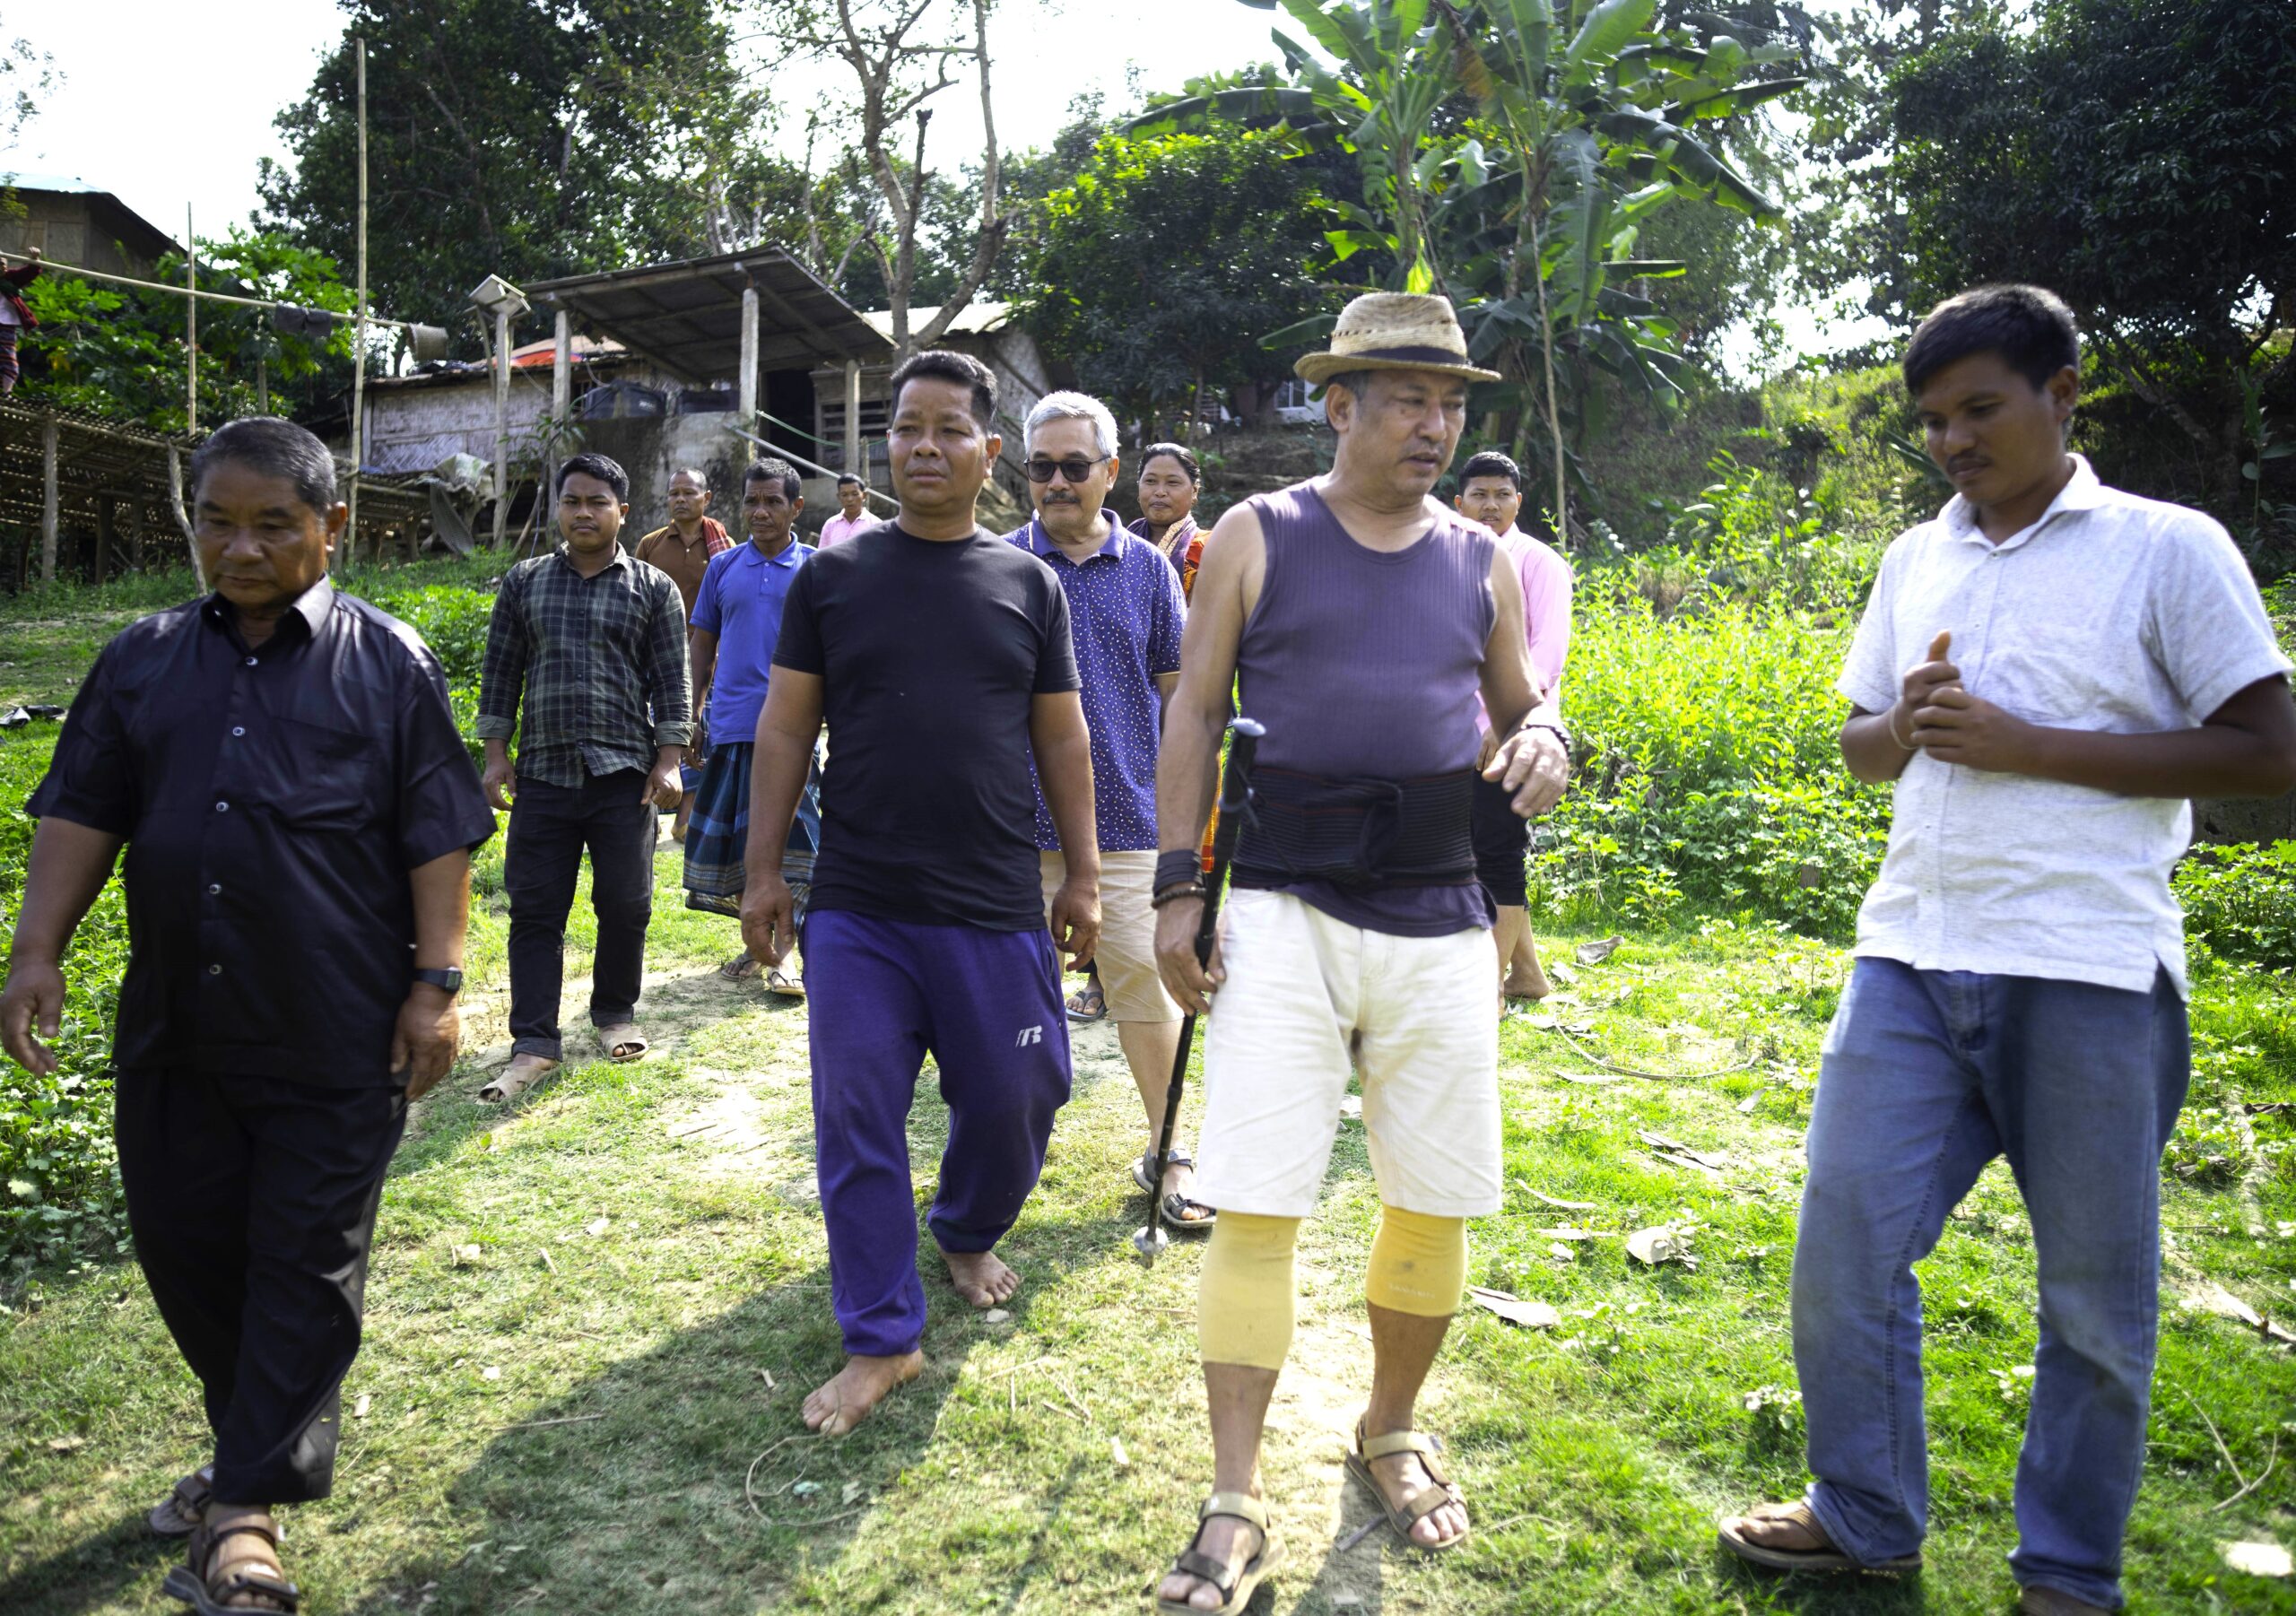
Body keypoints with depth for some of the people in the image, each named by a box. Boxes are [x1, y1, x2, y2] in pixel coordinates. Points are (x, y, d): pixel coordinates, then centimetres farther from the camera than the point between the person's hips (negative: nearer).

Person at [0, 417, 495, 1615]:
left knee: (307, 1263, 3)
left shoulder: (389, 663, -2)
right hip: (173, 1029, 5)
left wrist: (436, 984, -9)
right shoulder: (141, 661, 9)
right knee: (185, 1246, 14)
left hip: (336, 1035, -4)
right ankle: (268, 1447, 35)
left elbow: (438, 837, -4)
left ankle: (249, 1503, 15)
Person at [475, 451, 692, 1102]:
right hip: (542, 775, 2)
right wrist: (495, 754, 6)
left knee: (625, 903, 5)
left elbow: (671, 682, 4)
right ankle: (535, 1043, 5)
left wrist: (668, 762, -3)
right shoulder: (524, 583, 11)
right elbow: (500, 672, 12)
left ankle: (615, 1012, 27)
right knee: (534, 908, 0)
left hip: (624, 774, -1)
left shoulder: (653, 588, 6)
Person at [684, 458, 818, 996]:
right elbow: (703, 645, 14)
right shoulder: (724, 567, 10)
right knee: (733, 838, 8)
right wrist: (693, 714, 9)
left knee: (786, 836, -3)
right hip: (731, 724, 3)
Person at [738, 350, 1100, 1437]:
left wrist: (1083, 875, 7)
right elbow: (785, 729, 5)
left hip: (997, 909, 1)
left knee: (1012, 1101, 9)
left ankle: (967, 1235, 40)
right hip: (856, 908, 0)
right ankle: (882, 1338, 16)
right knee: (857, 1122, 2)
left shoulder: (1030, 585, 6)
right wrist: (763, 871, 2)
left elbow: (1061, 739, 9)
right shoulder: (832, 575, 4)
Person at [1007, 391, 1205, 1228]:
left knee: (1147, 990, 3)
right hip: (1016, 822, 0)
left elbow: (1178, 691, 9)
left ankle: (1168, 1153, 18)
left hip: (1125, 821, 0)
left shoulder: (1148, 569, 5)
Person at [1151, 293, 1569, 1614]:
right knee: (1256, 1207, -5)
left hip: (1441, 920, 3)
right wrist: (1178, 887, -3)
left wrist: (1543, 745, -5)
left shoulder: (1481, 562, 11)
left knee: (1437, 1203, 10)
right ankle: (1237, 1505, 9)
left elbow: (1516, 707, 20)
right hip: (1286, 911, -3)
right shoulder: (1257, 538, 3)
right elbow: (1196, 713, 3)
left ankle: (1391, 1430, 35)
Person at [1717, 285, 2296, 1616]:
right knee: (1847, 1237, 5)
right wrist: (1903, 722, -3)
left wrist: (2025, 744, -14)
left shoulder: (2170, 549, -1)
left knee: (2096, 1290, 8)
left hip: (2089, 973, -4)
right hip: (1912, 956, 5)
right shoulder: (1915, 561, 14)